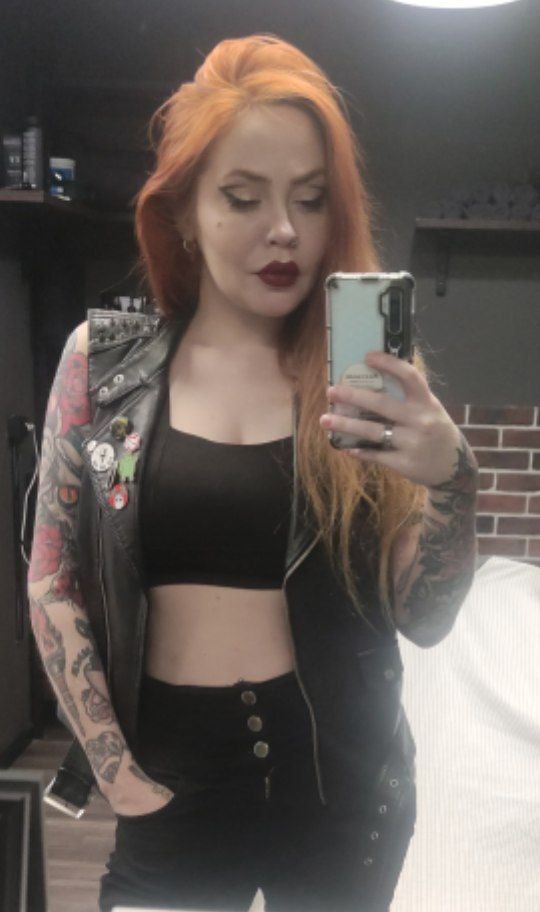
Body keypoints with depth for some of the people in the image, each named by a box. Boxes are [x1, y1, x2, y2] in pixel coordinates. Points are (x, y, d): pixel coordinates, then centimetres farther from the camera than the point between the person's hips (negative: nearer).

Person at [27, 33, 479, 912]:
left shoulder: (372, 372, -6)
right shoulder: (104, 359, -5)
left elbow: (425, 619, -7)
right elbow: (53, 578, -1)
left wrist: (451, 477, -24)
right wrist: (115, 765, -4)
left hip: (341, 773, 1)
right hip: (170, 780, 0)